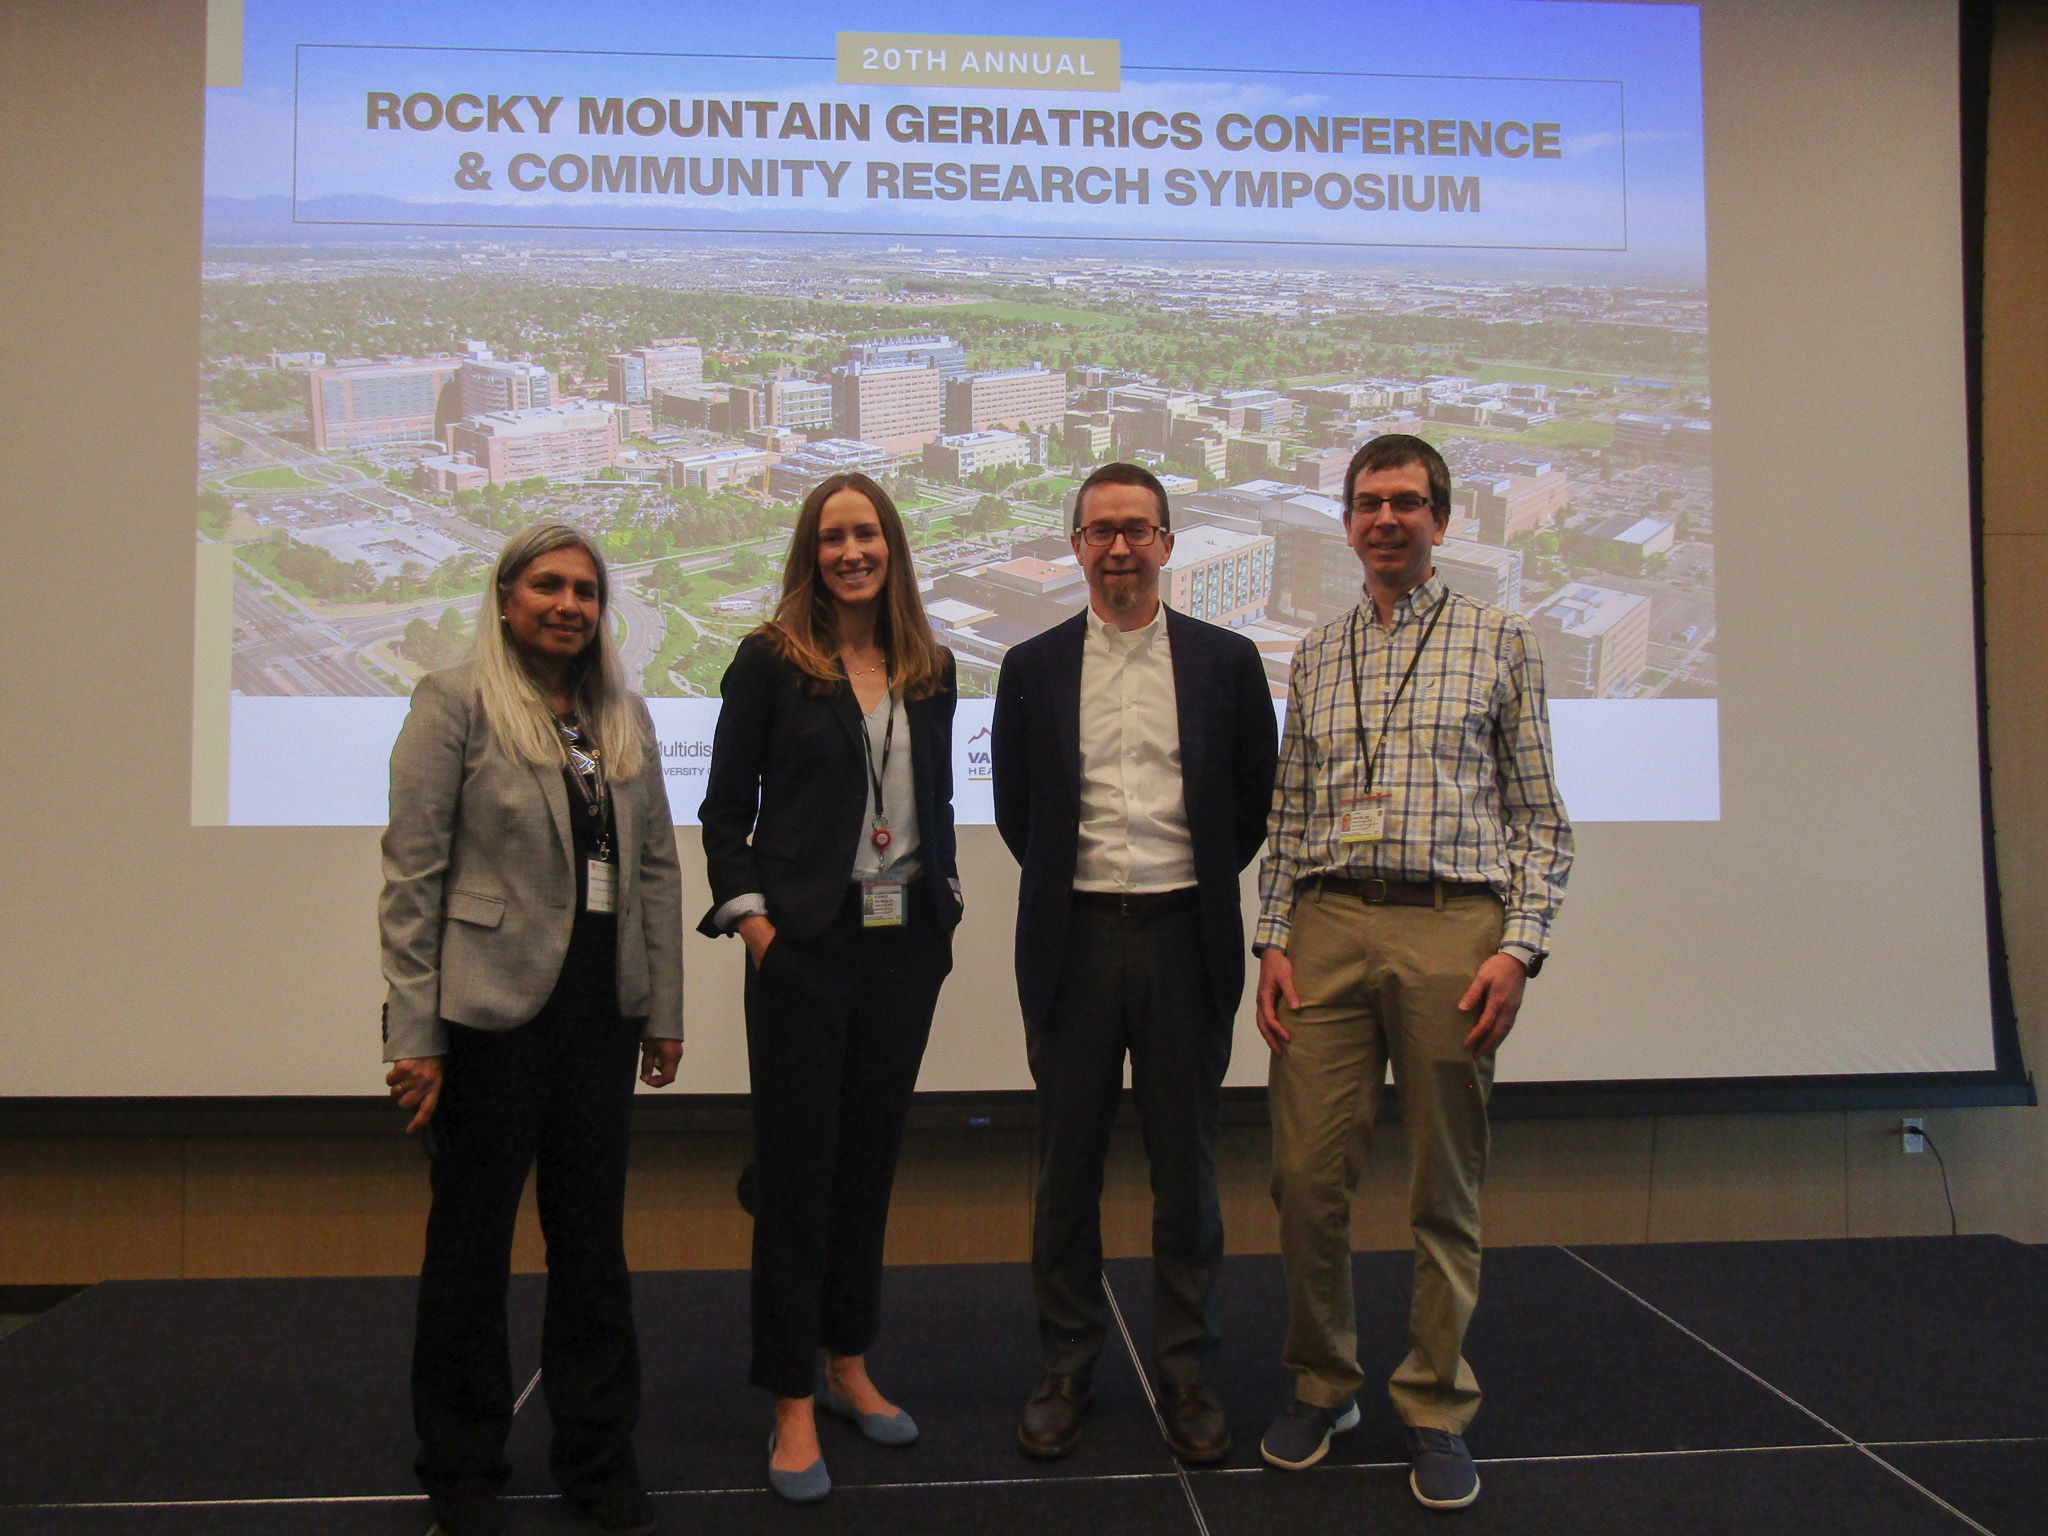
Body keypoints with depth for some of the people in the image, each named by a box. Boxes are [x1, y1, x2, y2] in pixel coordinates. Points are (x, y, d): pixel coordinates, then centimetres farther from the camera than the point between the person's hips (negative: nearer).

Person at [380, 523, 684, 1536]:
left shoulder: (623, 715, 10)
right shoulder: (455, 702, -5)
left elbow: (658, 867, 12)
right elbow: (412, 875, -8)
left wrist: (665, 1009, 9)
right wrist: (415, 1033, -12)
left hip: (601, 1011, 5)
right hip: (492, 1008, -4)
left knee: (594, 1234, 12)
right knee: (471, 1236, 9)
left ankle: (598, 1454, 27)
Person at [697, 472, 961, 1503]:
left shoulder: (931, 669, 10)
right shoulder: (770, 661, -3)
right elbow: (725, 810, -2)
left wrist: (944, 903, 8)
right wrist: (752, 922, -10)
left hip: (906, 945, 4)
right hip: (806, 947, -4)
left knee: (872, 1157, 13)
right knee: (795, 1167, 1)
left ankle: (848, 1363, 28)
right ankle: (792, 1403, 12)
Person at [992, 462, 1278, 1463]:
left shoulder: (1226, 661, 4)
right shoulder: (1032, 667, 6)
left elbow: (1253, 804, 9)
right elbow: (1015, 810, 12)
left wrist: (1198, 886, 7)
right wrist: (1070, 885, 10)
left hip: (1184, 938, 0)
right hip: (1073, 939, 1)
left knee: (1186, 1166, 8)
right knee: (1068, 1165, 8)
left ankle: (1185, 1372, 22)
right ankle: (1066, 1370, 23)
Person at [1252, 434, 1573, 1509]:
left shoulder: (1501, 642, 8)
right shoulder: (1315, 657, 16)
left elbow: (1540, 815, 4)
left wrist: (1518, 947, -7)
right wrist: (1272, 942, 4)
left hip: (1453, 925, -2)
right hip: (1327, 925, 2)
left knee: (1446, 1187, 5)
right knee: (1306, 1176, 1)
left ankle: (1436, 1410, 20)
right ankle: (1322, 1384, 21)